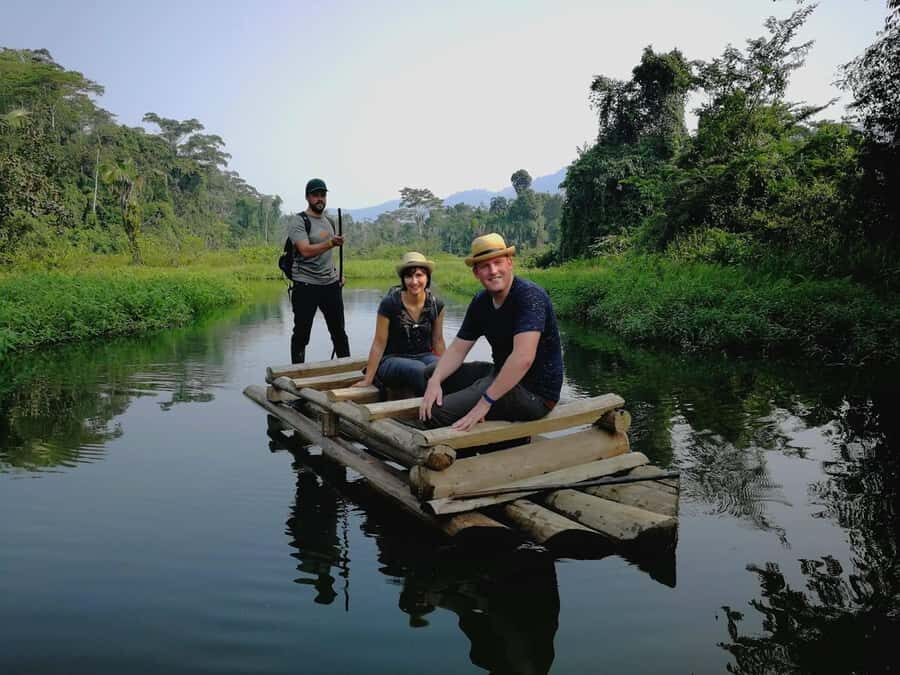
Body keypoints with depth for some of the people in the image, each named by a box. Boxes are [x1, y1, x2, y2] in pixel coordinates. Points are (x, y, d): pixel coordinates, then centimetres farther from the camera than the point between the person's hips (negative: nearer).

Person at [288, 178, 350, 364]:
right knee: (301, 333, 3)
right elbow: (306, 251, -23)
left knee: (339, 331, 11)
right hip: (305, 286, -6)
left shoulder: (329, 222, 16)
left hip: (331, 285, 6)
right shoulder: (298, 222, -7)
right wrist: (330, 243, -35)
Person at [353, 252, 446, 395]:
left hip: (424, 357, 3)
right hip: (393, 360, -3)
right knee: (419, 369, -36)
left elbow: (438, 340, 10)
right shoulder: (390, 304, -12)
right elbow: (379, 343, -7)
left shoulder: (436, 305, -2)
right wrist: (368, 380, -6)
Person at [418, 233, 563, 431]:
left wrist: (486, 401, -30)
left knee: (437, 413, -21)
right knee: (430, 374, 18)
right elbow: (457, 349, 7)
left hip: (534, 393, -9)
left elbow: (523, 358, -33)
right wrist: (435, 381, -12)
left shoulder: (529, 296, -22)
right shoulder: (481, 302, 5)